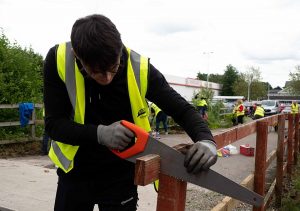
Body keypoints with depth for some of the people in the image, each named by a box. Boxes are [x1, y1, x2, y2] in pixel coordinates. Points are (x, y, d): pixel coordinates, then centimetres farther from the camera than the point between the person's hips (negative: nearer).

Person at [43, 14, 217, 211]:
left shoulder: (140, 69, -20)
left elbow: (183, 109, -11)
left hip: (121, 175, 0)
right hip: (75, 171, 1)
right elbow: (54, 123, -16)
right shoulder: (58, 60, -19)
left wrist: (206, 140, -30)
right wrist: (100, 133, -32)